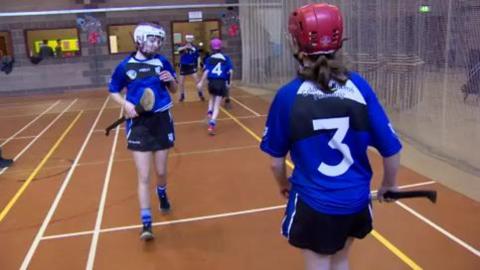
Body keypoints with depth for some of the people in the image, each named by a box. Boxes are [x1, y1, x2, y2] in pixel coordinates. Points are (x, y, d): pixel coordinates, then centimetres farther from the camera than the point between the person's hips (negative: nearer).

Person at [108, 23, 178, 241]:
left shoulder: (162, 62, -1)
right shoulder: (125, 66, -5)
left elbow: (174, 90, 10)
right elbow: (113, 91, 7)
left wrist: (171, 80, -12)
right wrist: (125, 104, -11)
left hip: (161, 120, 2)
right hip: (139, 123, -1)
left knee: (161, 172, 13)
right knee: (143, 177, -3)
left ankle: (162, 193, 48)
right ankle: (146, 224, 5)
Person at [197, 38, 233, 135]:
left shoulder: (209, 59, 5)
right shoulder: (226, 58, 6)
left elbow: (206, 71, -7)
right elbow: (230, 71, -1)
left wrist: (201, 82, -8)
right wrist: (228, 83, 10)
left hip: (212, 82, 1)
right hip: (222, 82, -1)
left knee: (212, 97, 34)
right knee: (217, 105, 1)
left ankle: (209, 112, 14)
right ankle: (212, 123, -12)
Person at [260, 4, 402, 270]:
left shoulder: (287, 96, -15)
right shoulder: (359, 86, -11)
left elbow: (276, 161, -6)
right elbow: (391, 149, -6)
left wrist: (283, 184, 16)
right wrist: (389, 184, 15)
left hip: (313, 203, -2)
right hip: (355, 200, 3)